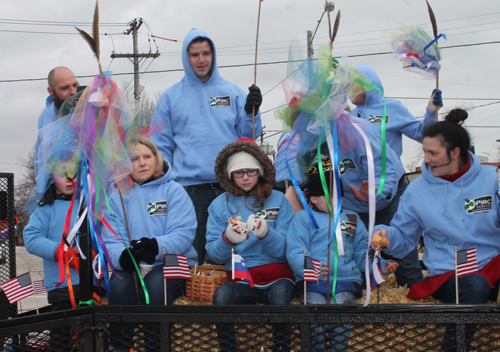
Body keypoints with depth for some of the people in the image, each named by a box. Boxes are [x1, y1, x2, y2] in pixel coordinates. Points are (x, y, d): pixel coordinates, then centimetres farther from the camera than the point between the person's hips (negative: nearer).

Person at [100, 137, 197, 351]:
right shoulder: (117, 198, 14)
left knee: (155, 284, -34)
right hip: (131, 268, 2)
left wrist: (157, 246, -29)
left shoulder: (174, 191, 6)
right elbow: (111, 241, 2)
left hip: (171, 262, -2)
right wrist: (122, 255, -23)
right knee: (118, 285, -30)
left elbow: (183, 234, -7)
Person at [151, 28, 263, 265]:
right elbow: (161, 145, 7)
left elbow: (247, 137, 7)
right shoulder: (171, 97, 9)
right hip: (188, 189, -1)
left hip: (229, 187, 1)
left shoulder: (233, 92, 11)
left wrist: (251, 113, -11)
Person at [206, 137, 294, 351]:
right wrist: (227, 239, -19)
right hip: (241, 281, 1)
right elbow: (214, 254, 2)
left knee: (280, 292, -34)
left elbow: (284, 251, -1)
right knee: (221, 294, -31)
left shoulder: (278, 200, 7)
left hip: (276, 276, -1)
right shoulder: (219, 205, 10)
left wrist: (266, 234, -21)